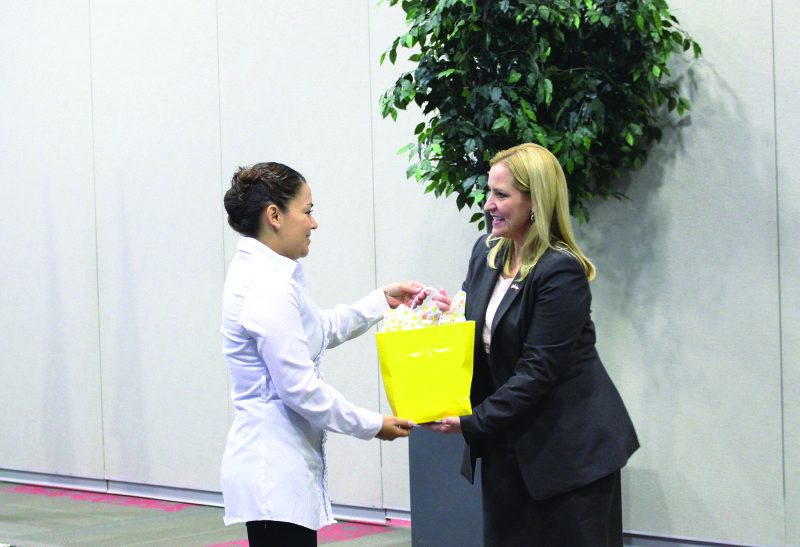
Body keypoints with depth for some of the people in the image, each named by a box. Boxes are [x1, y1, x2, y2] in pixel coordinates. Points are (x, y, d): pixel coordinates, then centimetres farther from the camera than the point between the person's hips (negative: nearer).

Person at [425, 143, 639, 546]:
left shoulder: (561, 271, -18)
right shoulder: (486, 253, 7)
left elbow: (538, 370, -20)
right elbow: (479, 338, 16)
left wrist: (474, 422, -20)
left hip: (569, 444, -8)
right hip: (505, 445, 8)